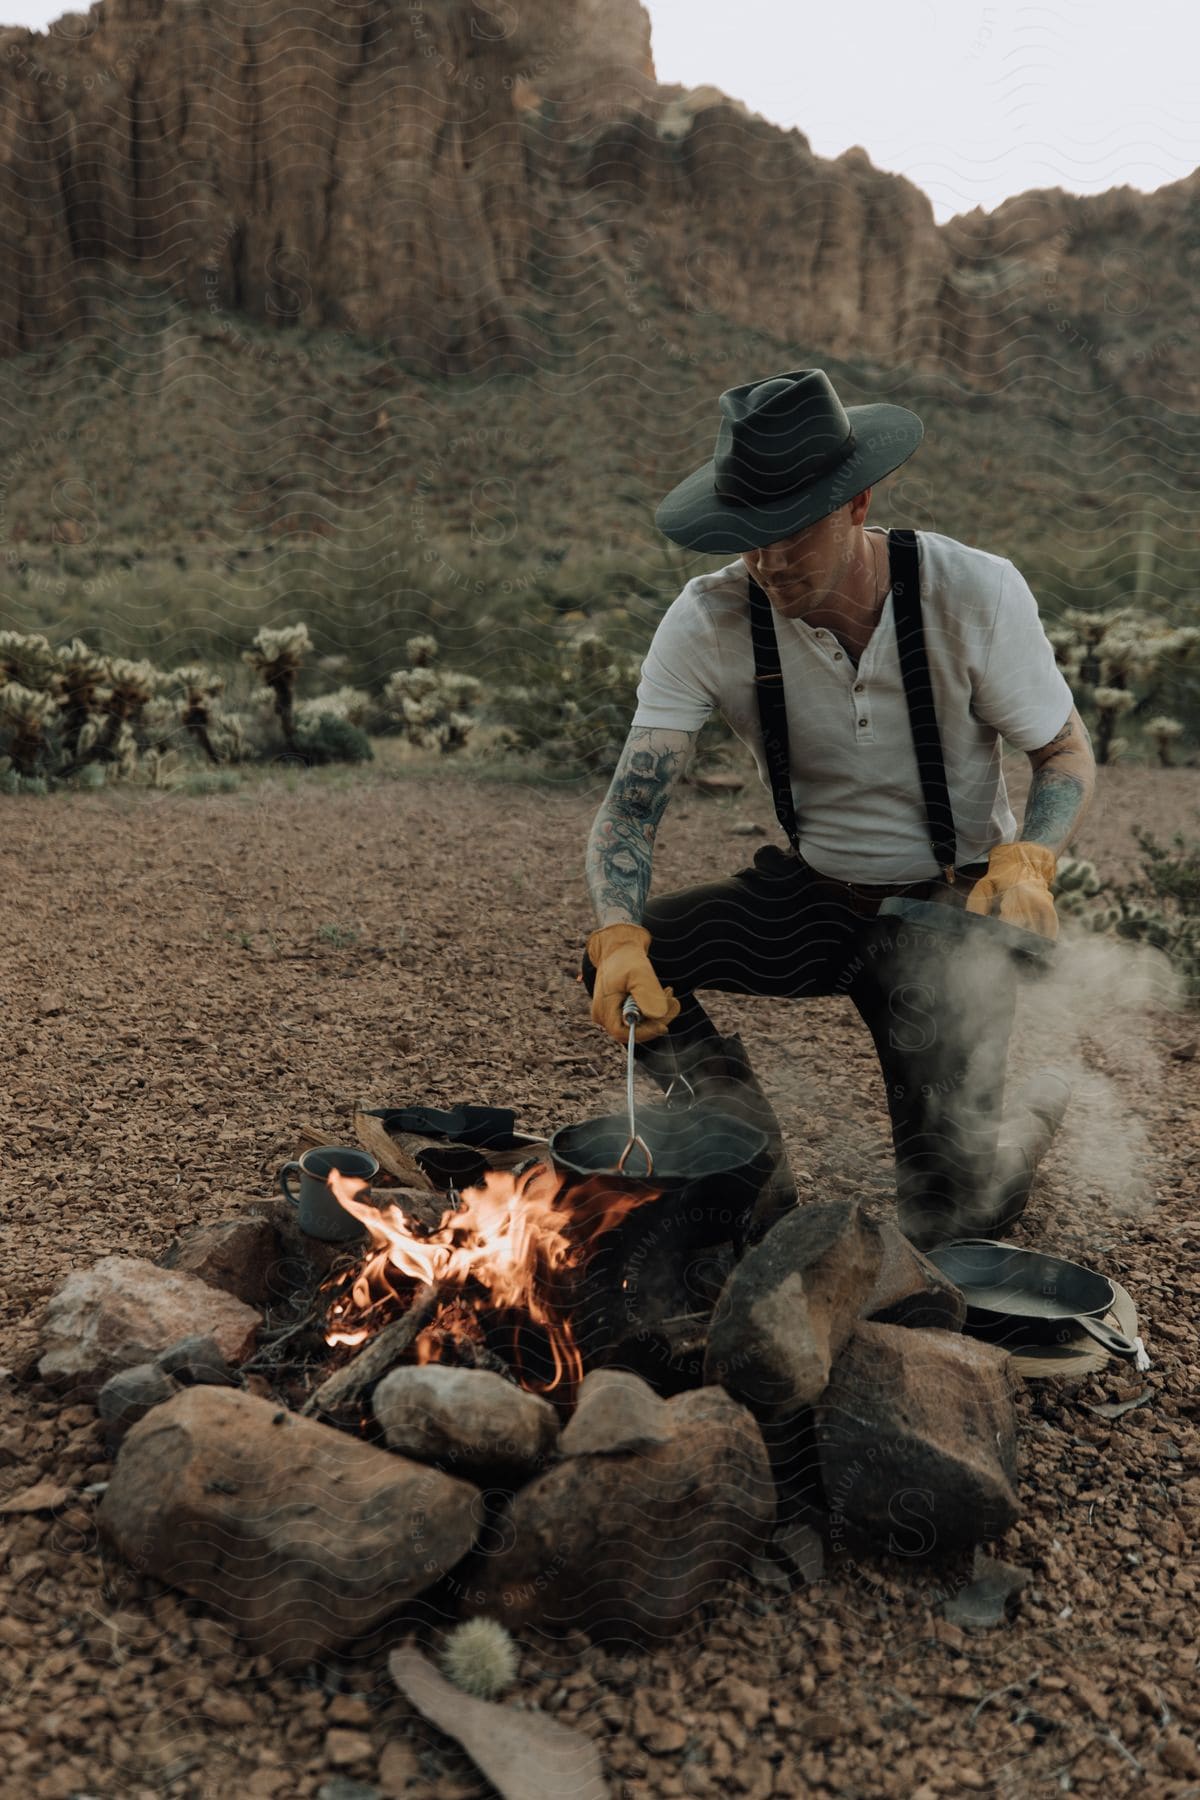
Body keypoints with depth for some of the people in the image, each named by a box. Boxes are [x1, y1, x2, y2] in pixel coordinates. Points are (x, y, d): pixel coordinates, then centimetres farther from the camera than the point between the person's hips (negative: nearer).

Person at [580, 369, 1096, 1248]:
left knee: (946, 1215, -10)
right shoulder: (707, 621, -16)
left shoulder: (976, 592, -19)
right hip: (810, 895, 3)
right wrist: (619, 937, -39)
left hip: (953, 905, -2)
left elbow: (1068, 754, -7)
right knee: (620, 966, -22)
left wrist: (1026, 861, -28)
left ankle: (1034, 1113, 28)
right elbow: (630, 808, -19)